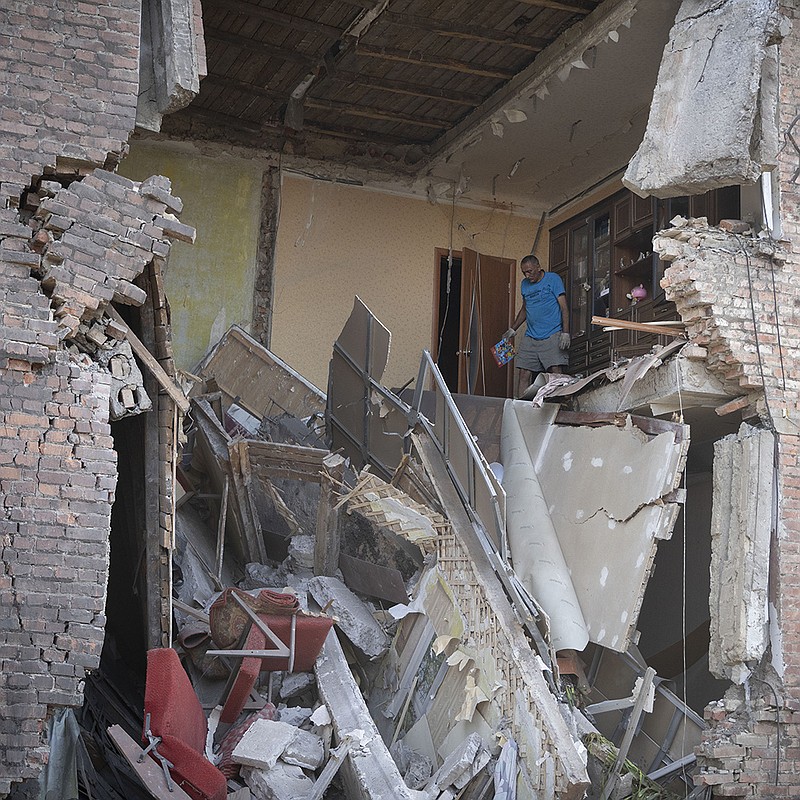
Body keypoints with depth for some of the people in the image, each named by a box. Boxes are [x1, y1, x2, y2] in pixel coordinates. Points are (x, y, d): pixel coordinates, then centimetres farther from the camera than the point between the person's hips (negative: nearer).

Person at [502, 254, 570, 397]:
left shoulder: (553, 279, 0)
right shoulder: (525, 284, 17)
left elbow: (563, 307, -5)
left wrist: (565, 333, -14)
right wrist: (513, 329, 23)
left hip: (552, 336, -5)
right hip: (530, 337, 5)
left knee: (556, 373, -14)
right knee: (524, 374, -3)